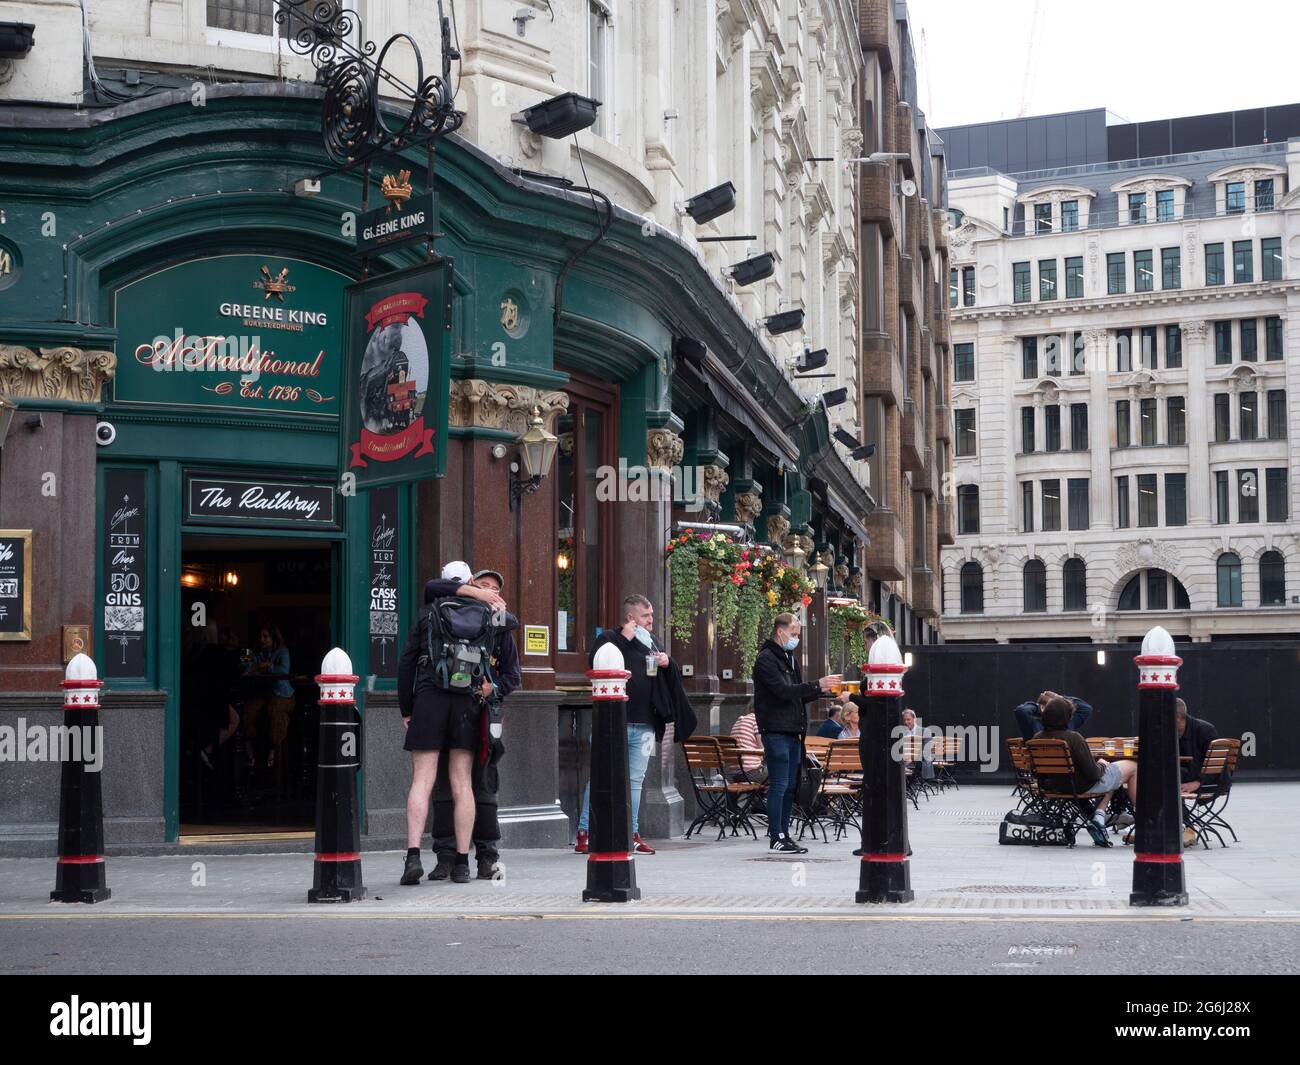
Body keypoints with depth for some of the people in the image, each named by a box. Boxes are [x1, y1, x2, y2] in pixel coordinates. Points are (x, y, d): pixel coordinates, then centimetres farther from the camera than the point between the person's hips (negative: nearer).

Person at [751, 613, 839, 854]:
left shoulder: (790, 659, 21)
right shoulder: (766, 659, -9)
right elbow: (783, 691, -20)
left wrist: (821, 690, 5)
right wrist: (817, 685, -20)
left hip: (793, 731, 9)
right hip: (776, 731, -9)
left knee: (790, 786, 10)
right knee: (779, 785, -7)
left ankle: (783, 834, 15)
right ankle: (776, 837, -4)